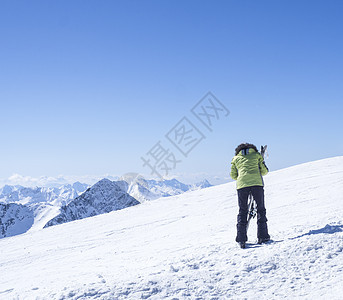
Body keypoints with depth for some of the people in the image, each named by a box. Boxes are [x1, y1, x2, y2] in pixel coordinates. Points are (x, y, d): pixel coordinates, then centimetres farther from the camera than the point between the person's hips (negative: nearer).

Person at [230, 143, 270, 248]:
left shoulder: (236, 158, 22)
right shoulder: (257, 155, 20)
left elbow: (233, 175, 21)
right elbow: (264, 171, 16)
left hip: (242, 184, 1)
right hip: (256, 183, -1)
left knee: (242, 211, 7)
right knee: (260, 209, 11)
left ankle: (241, 239, -1)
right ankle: (262, 237, 7)